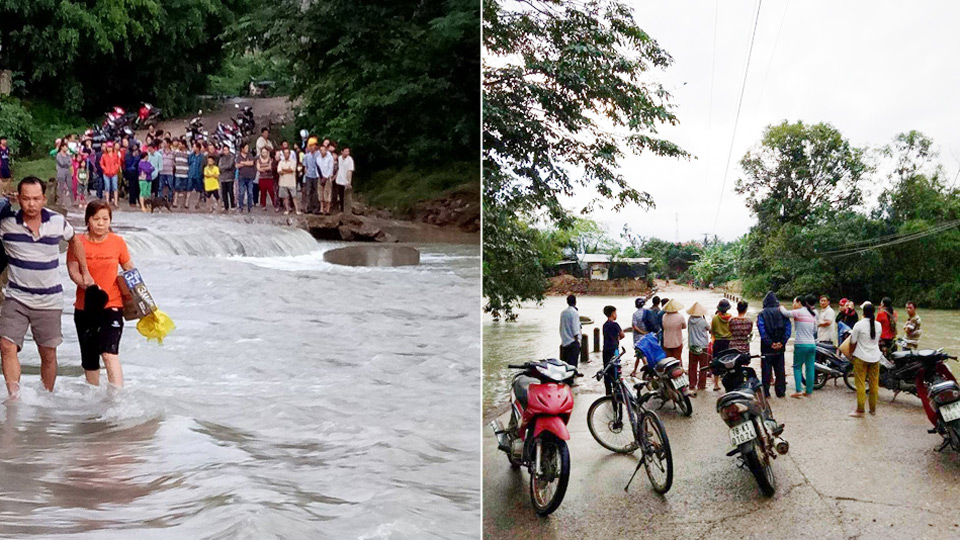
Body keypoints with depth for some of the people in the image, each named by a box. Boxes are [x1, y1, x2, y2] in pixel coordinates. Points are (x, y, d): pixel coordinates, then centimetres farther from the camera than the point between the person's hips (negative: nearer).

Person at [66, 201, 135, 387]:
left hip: (112, 305, -2)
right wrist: (89, 286, -26)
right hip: (85, 307, 2)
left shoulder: (118, 242, 1)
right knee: (89, 358, 13)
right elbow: (72, 270, -10)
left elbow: (129, 270, 12)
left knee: (109, 353, -20)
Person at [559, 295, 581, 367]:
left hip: (564, 342, 7)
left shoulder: (563, 313, 9)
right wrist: (577, 340, -8)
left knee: (564, 363, 11)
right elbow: (575, 330, -14)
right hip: (573, 342, -7)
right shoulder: (574, 313, -11)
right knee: (572, 364, -7)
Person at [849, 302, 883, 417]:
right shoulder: (878, 325, 0)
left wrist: (851, 354, 8)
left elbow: (853, 342, -7)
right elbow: (878, 340, 13)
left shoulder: (859, 325, -13)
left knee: (860, 384, -1)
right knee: (874, 384, 12)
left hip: (861, 357, -5)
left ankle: (860, 409, 0)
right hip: (875, 358, 5)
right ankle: (873, 408, 20)